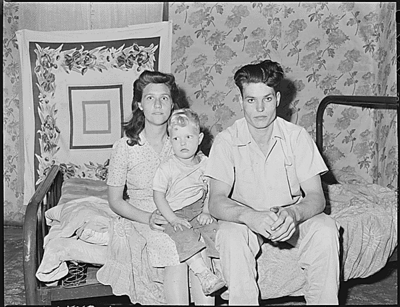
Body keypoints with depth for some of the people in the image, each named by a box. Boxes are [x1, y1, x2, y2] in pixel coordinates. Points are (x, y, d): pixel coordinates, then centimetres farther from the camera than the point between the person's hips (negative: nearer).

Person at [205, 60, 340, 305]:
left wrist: (292, 214, -38)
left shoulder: (297, 136, -11)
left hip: (292, 217, 1)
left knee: (325, 229, -27)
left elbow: (316, 197, -14)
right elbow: (216, 202, -21)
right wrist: (250, 216, -42)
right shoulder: (226, 141, -14)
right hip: (245, 218, -1)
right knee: (231, 235, -33)